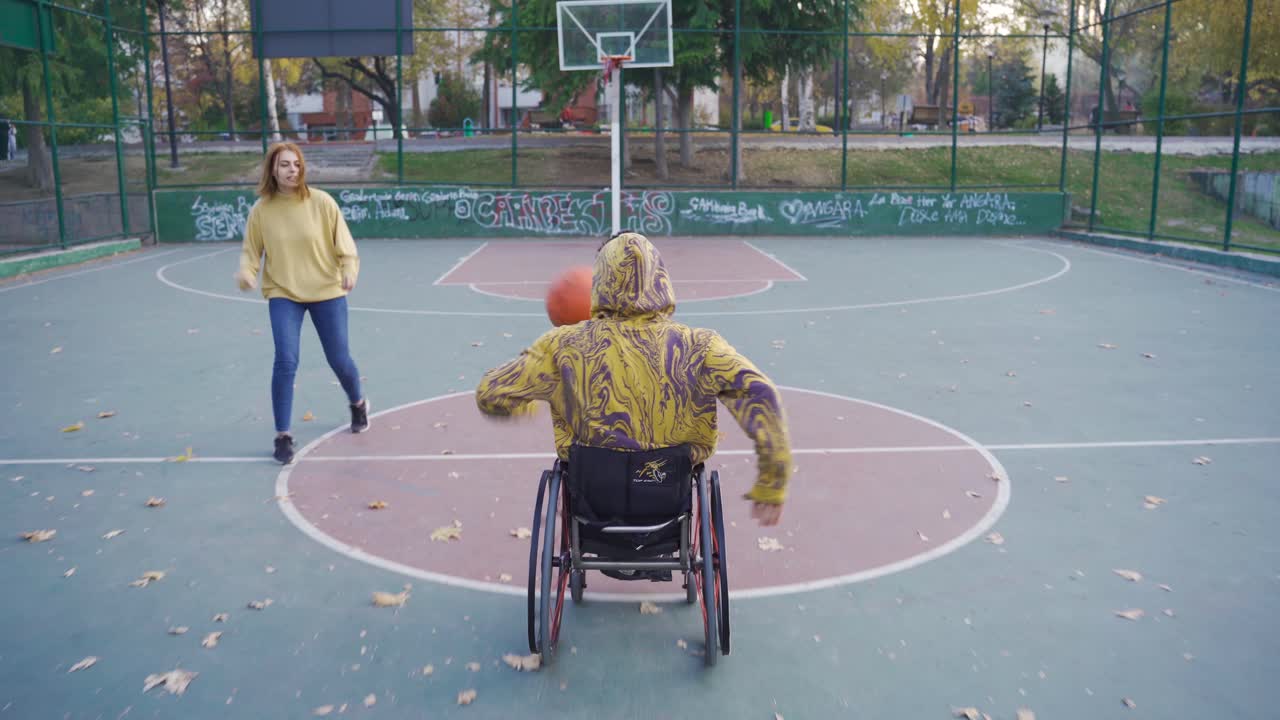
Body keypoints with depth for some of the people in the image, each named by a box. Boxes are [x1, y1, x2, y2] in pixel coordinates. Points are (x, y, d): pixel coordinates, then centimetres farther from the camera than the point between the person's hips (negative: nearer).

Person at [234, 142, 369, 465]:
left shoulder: (321, 202, -10)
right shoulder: (261, 209, -6)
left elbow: (344, 244, -6)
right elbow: (251, 251, 0)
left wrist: (349, 269, -23)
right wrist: (246, 273, -21)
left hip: (327, 291, 0)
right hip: (283, 294, 0)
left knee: (339, 360, 9)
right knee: (285, 362, -13)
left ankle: (358, 404, 42)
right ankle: (283, 436, 2)